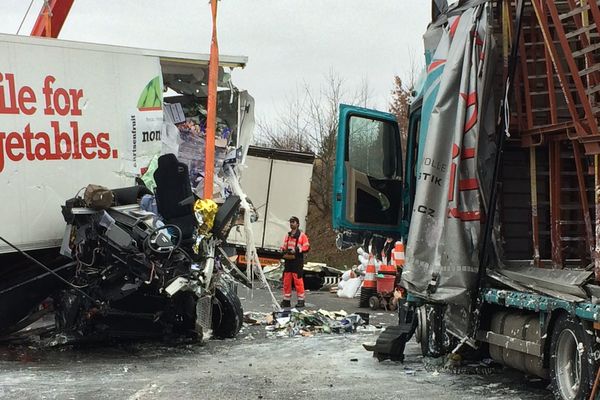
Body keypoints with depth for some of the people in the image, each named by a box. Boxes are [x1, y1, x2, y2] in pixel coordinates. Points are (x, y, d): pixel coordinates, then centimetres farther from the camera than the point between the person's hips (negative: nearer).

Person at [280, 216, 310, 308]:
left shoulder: (302, 235, -2)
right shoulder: (288, 235, 18)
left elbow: (307, 247, -8)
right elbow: (284, 246, 27)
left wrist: (296, 250, -17)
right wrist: (284, 250, 4)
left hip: (297, 261, -6)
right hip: (288, 260, 7)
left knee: (298, 280, -9)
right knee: (286, 280, 7)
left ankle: (301, 300, -3)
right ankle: (286, 300, 14)